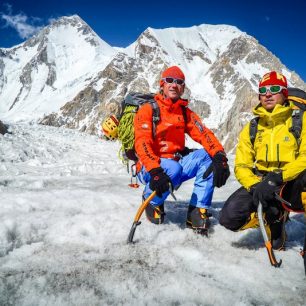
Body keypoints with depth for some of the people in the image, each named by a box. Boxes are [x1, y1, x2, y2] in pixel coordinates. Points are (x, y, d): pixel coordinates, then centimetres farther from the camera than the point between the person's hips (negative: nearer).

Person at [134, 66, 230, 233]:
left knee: (207, 156, -18)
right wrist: (155, 171, -37)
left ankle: (198, 213, -17)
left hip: (177, 163, 5)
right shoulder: (148, 109, -6)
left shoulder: (185, 112, 10)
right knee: (173, 169, -36)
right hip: (150, 169, -5)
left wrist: (220, 156, -25)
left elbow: (204, 134, -5)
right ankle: (152, 201, -5)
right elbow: (142, 143, -20)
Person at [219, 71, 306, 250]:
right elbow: (241, 166, 6)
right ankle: (274, 217, 9)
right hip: (261, 186, 4)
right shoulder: (251, 128, 10)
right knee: (230, 216, -20)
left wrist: (277, 178, -27)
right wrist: (255, 186, -15)